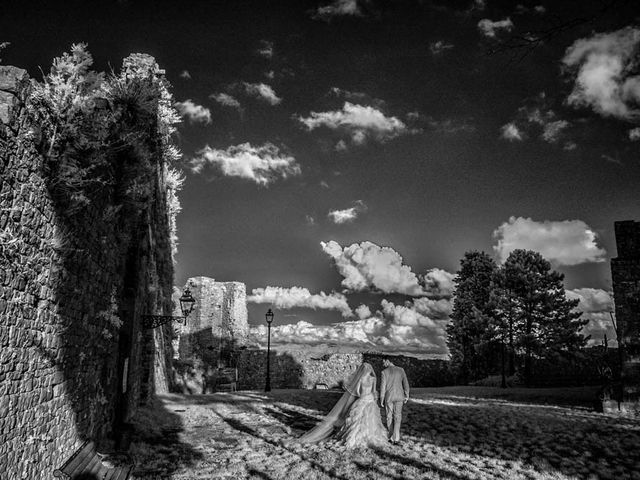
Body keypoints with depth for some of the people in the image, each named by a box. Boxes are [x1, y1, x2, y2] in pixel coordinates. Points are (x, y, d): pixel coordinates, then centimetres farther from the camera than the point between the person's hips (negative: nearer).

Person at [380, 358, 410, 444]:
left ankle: (391, 437, 20)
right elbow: (405, 384, -1)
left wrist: (381, 400, -2)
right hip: (399, 397, 2)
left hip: (388, 397, -2)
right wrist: (406, 396, 9)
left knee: (389, 417, 13)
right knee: (397, 417, 7)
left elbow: (383, 387, -9)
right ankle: (396, 438, -5)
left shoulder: (384, 372, -10)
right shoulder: (401, 370, -2)